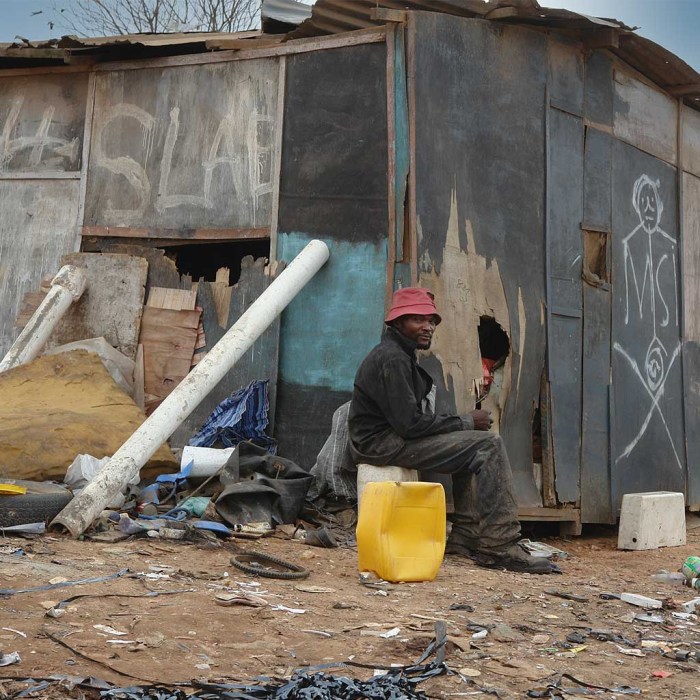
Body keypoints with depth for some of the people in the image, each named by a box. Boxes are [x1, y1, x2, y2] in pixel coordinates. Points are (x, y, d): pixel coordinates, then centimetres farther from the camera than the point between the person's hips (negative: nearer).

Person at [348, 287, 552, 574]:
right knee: (489, 444, -14)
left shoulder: (401, 356, 19)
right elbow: (410, 424, -21)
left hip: (395, 437, 11)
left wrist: (466, 422, 3)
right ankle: (500, 548, -17)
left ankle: (465, 537, 8)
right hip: (384, 444, -11)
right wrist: (467, 422, -11)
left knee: (473, 448, 16)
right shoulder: (392, 359, -14)